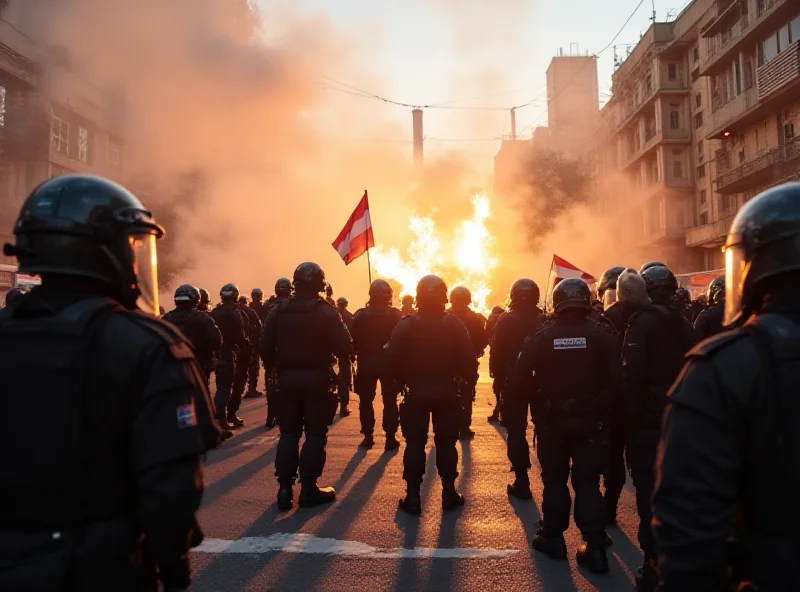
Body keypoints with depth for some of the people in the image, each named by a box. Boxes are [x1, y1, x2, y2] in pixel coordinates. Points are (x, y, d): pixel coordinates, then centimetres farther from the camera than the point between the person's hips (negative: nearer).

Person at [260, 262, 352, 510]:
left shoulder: (279, 310, 2)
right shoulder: (327, 312, -9)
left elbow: (265, 346, 1)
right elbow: (344, 347, -14)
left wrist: (275, 368, 14)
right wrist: (343, 370, 2)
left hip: (287, 378, 4)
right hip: (317, 379, -4)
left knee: (288, 433, 11)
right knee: (315, 434, 4)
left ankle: (285, 488, 11)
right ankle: (308, 489, 5)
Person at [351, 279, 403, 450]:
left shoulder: (360, 315, -4)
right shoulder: (396, 315, -5)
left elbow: (354, 340, -5)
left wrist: (360, 356, 7)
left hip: (366, 364, 0)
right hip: (389, 364, 0)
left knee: (366, 401, 11)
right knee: (390, 401, 8)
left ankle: (368, 437, 11)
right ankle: (390, 437, 5)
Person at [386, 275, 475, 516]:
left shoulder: (407, 324, -8)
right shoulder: (454, 323, -5)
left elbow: (394, 358, -11)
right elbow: (468, 358, -9)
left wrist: (402, 380, 4)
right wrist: (465, 379, 8)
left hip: (416, 391, -1)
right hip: (447, 391, 1)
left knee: (415, 443, 6)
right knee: (446, 442, 11)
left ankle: (413, 497, 8)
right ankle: (449, 494, 16)